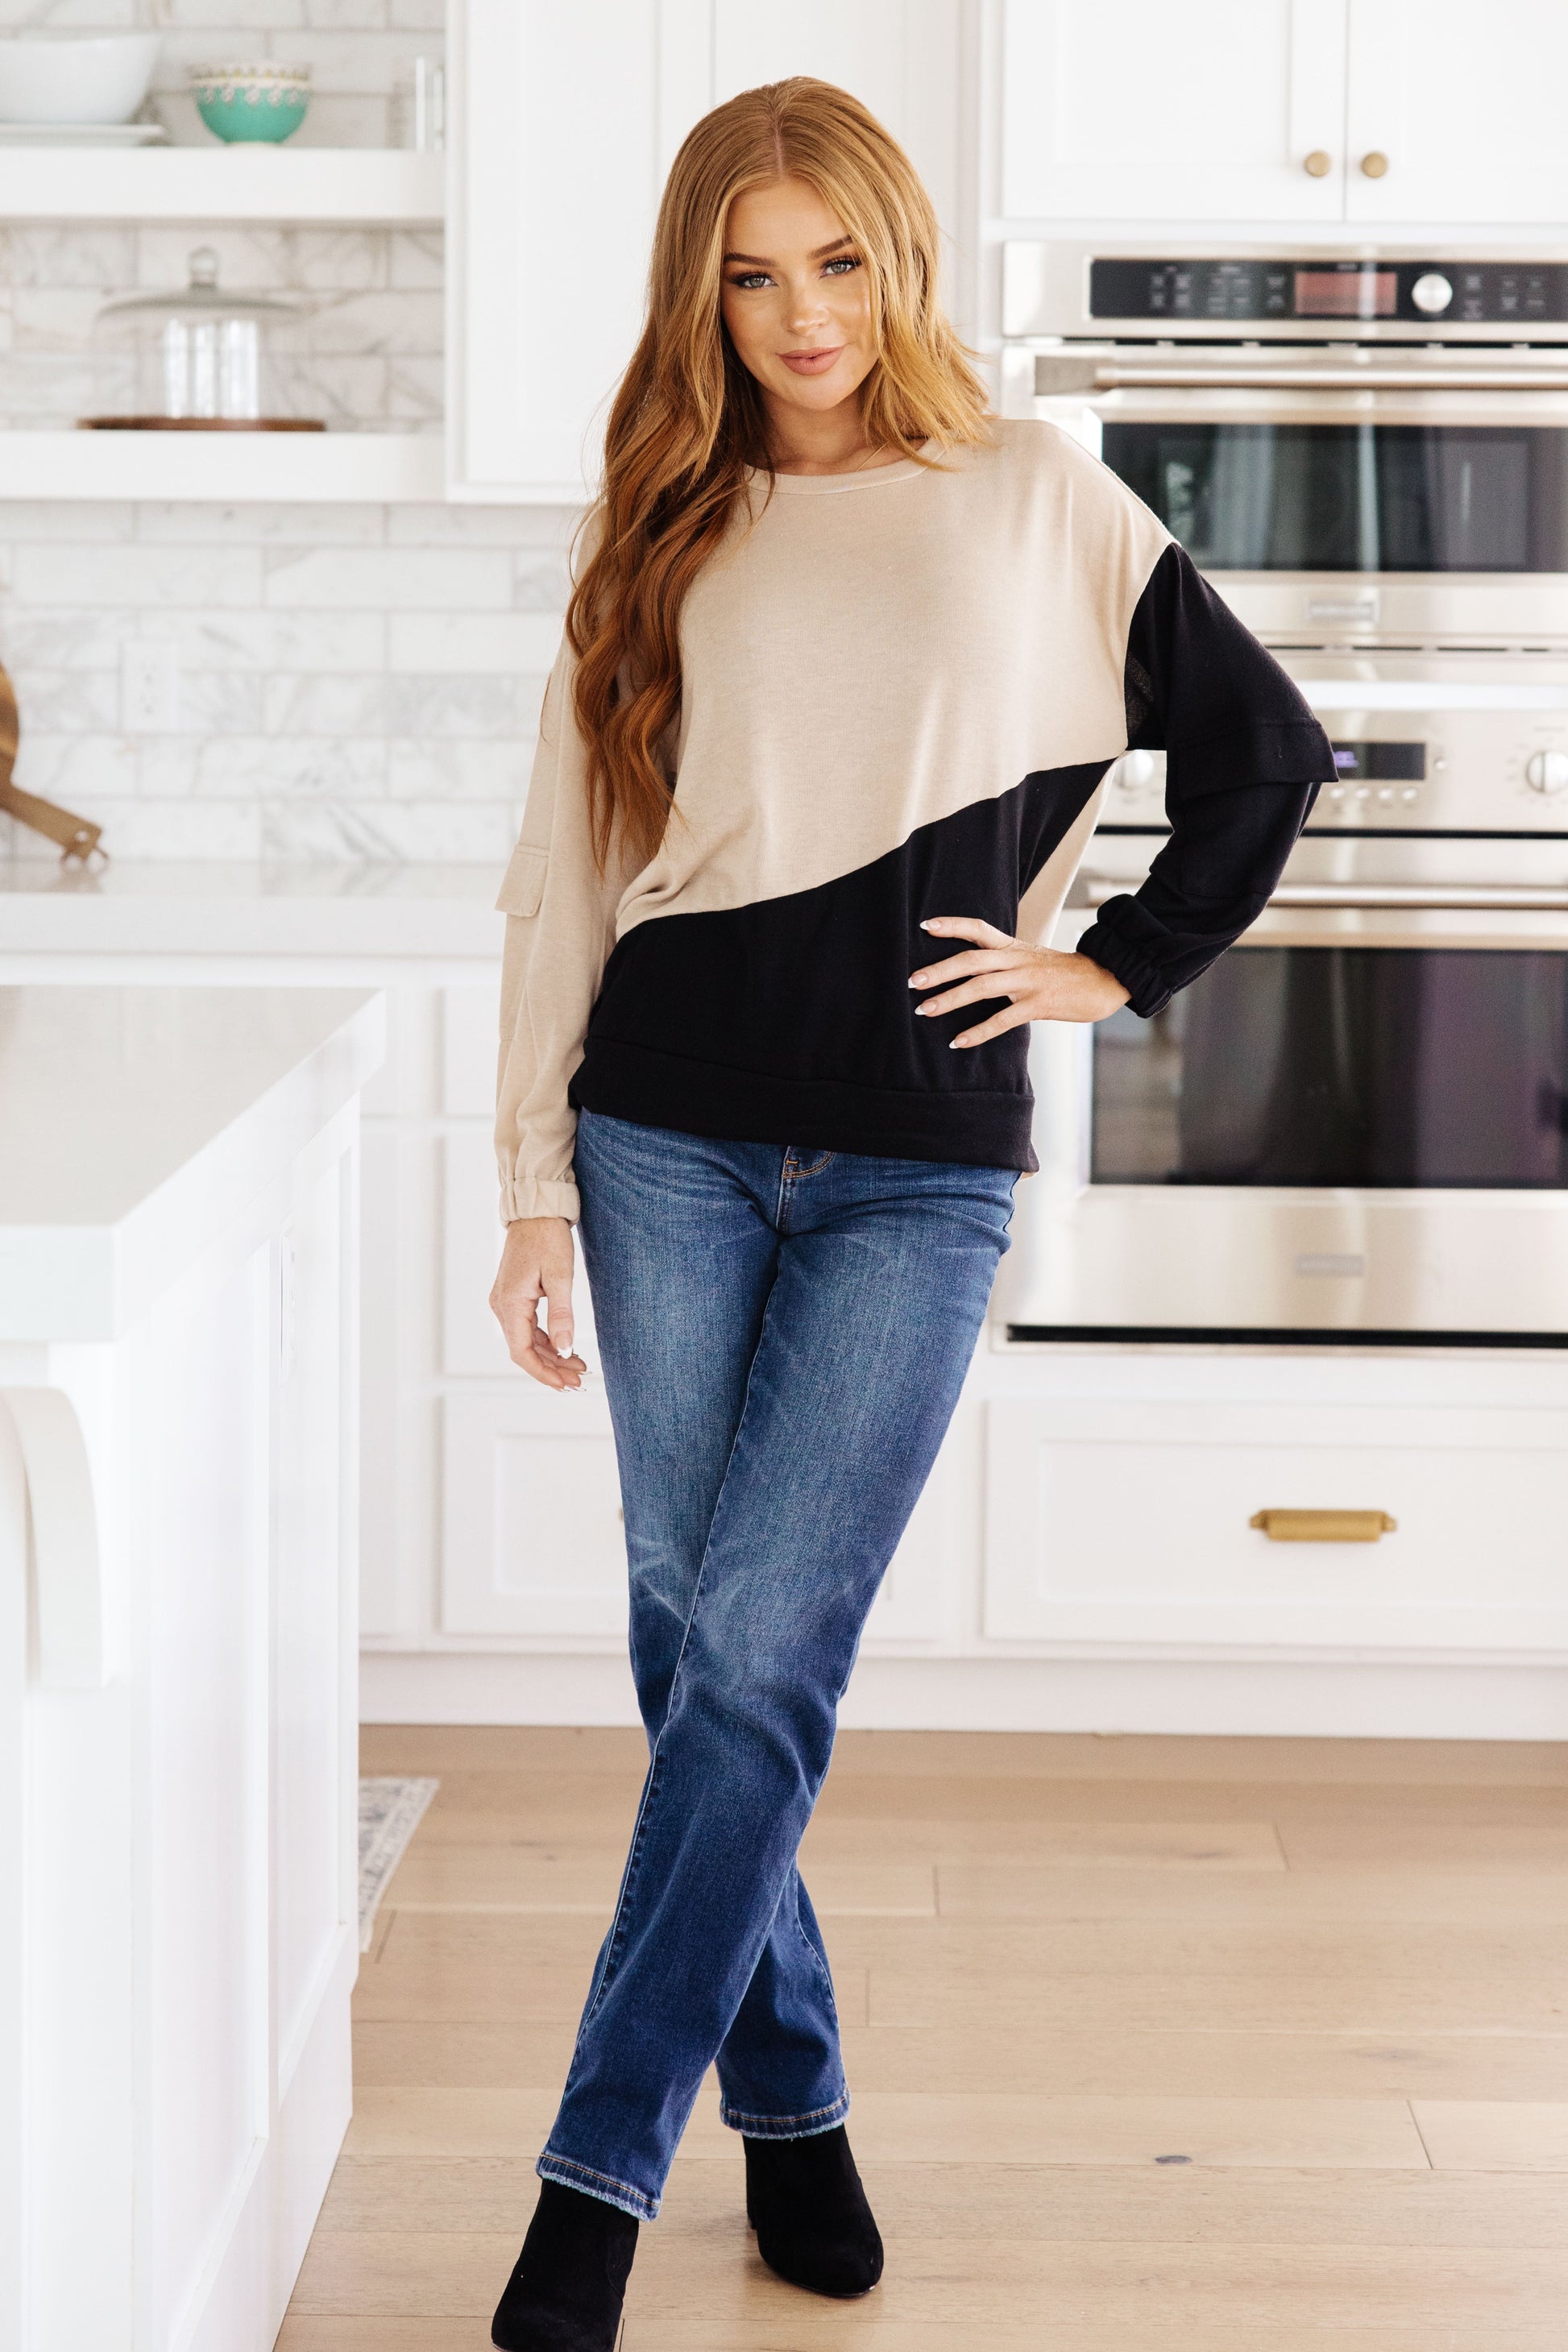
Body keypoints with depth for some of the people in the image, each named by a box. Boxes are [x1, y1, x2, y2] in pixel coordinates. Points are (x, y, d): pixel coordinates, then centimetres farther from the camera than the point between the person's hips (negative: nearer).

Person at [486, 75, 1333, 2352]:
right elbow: (564, 881, 7)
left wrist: (1114, 967, 3)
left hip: (917, 1176, -2)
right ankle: (791, 2100, 22)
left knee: (762, 1660, -9)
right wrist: (536, 1186, 2)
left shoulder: (1036, 500, 5)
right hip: (672, 1148, 3)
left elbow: (1267, 749, 10)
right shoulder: (663, 543, 9)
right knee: (694, 1640, 6)